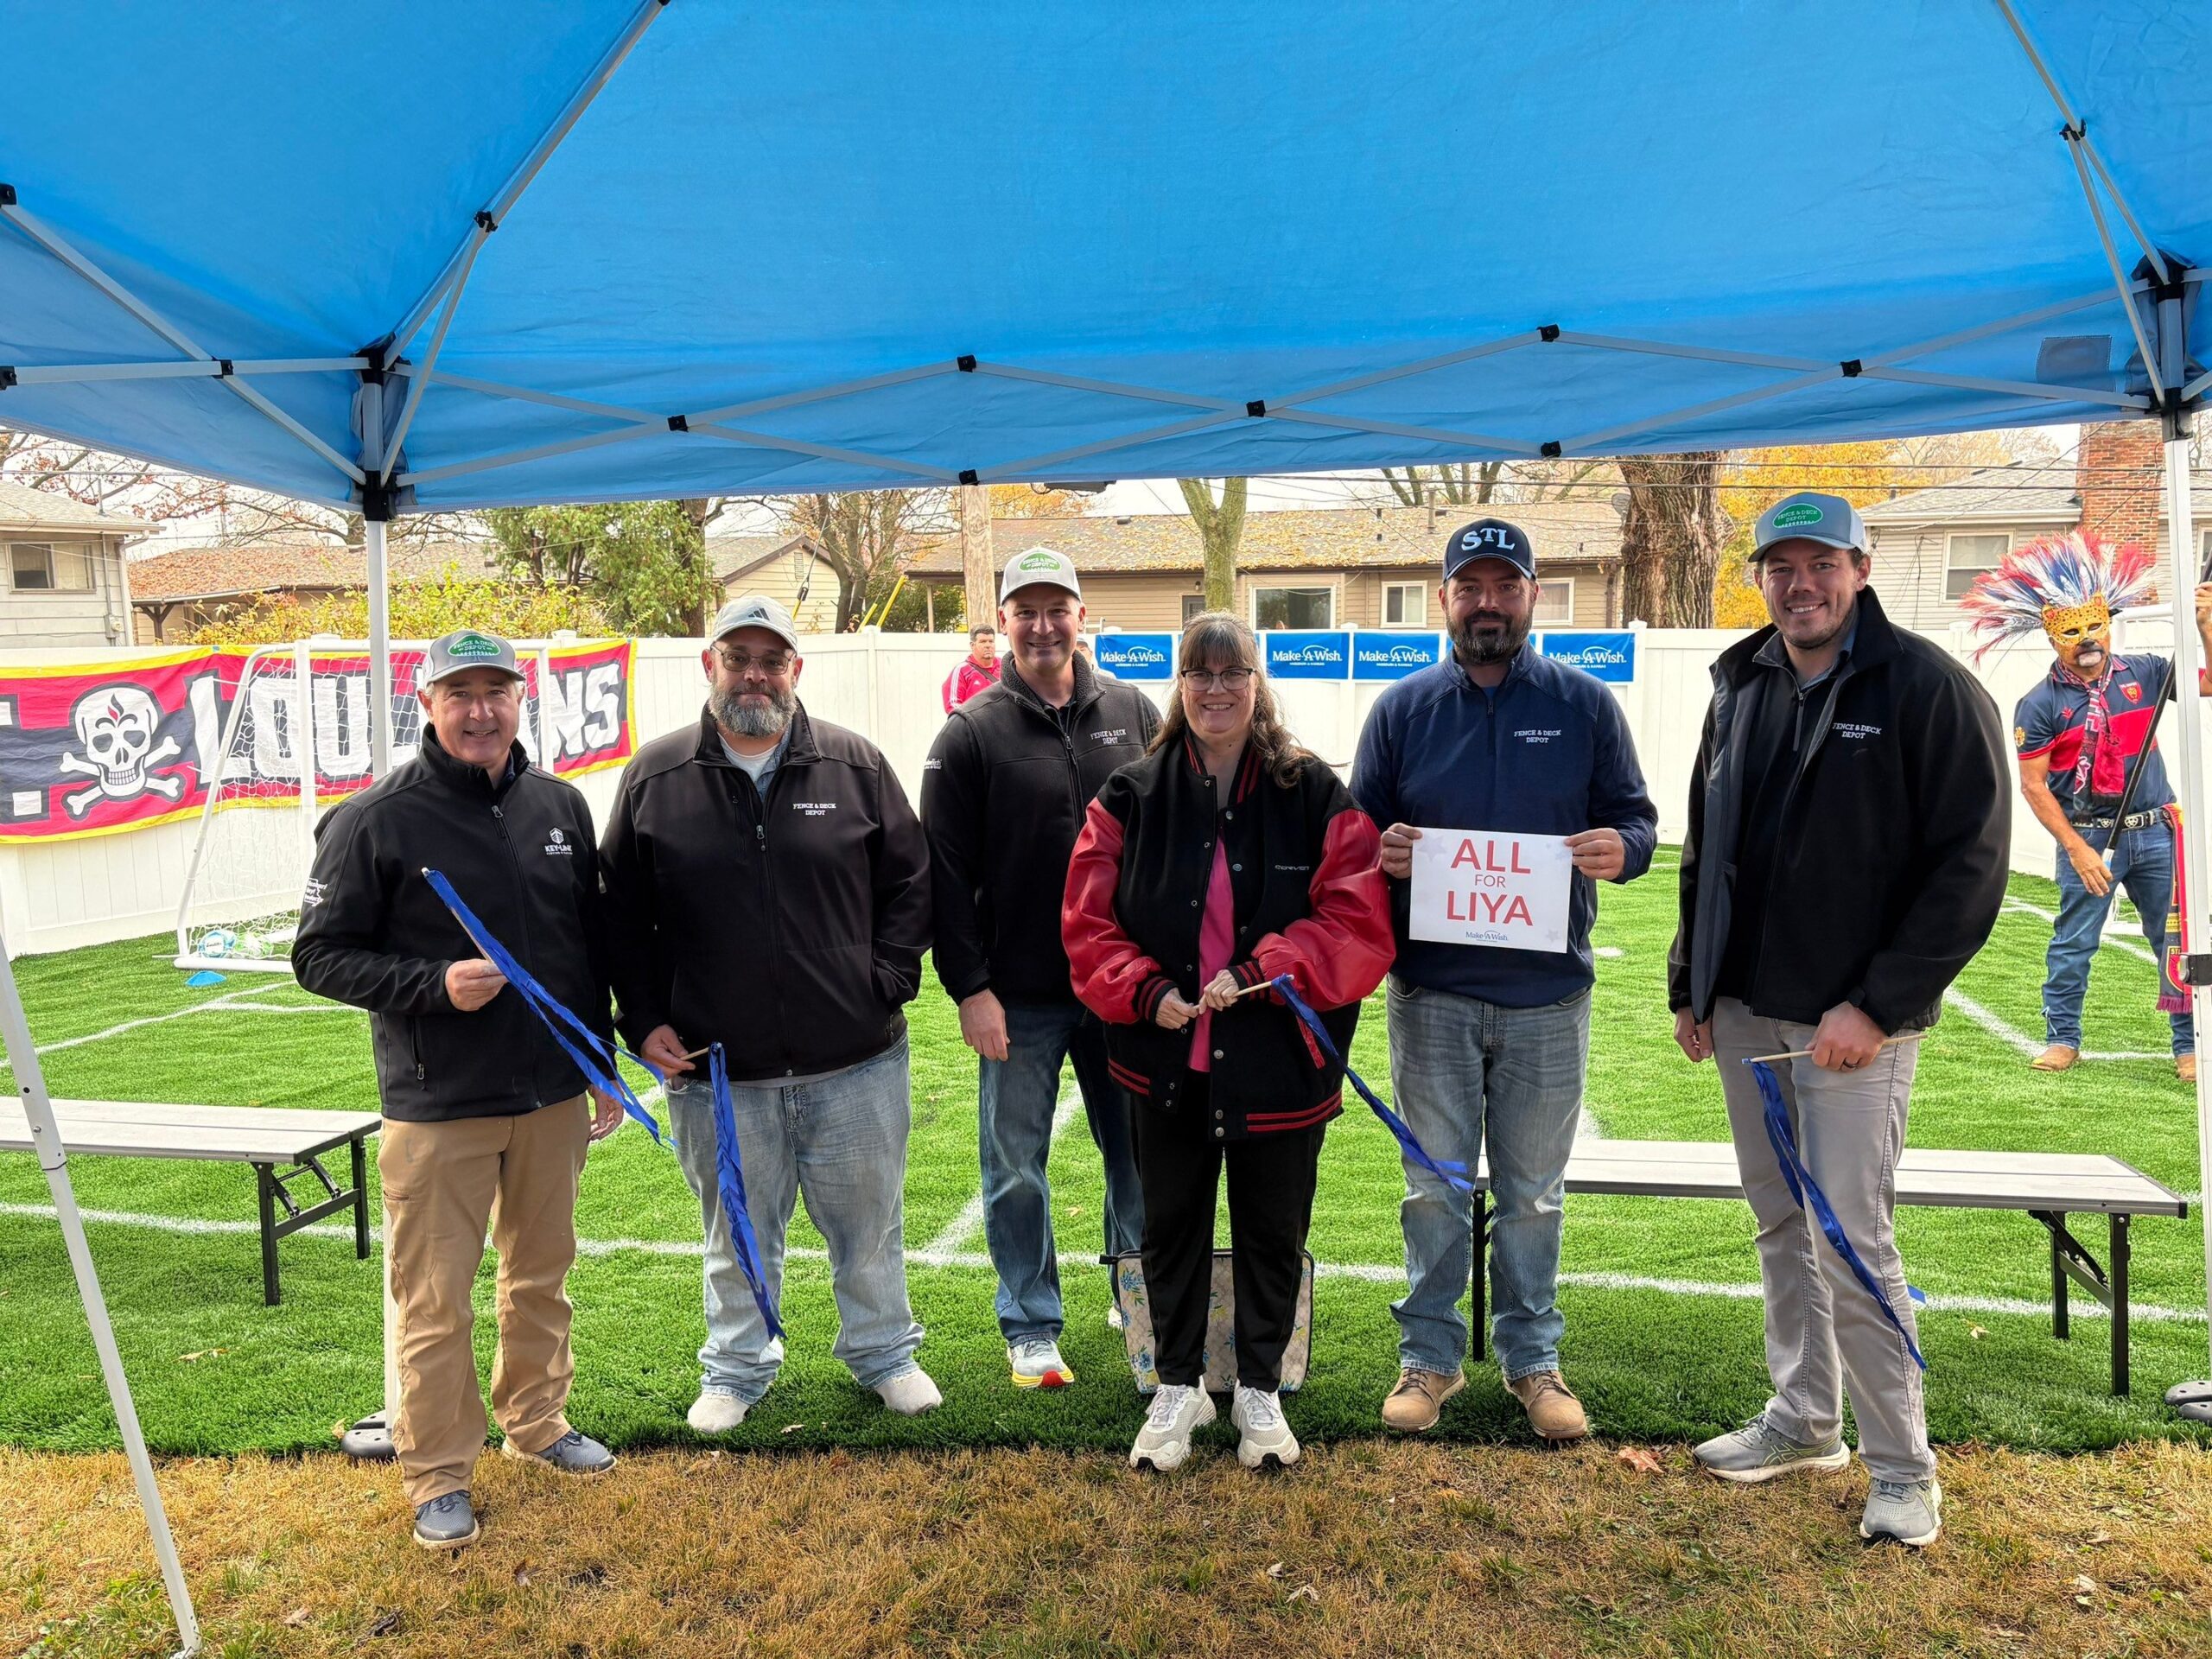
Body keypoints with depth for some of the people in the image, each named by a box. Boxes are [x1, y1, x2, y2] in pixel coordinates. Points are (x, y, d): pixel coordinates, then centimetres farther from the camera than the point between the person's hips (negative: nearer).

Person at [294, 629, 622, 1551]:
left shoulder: (559, 806, 5)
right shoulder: (376, 820, -9)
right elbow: (321, 956, -7)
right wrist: (434, 984, -21)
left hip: (553, 1097, 5)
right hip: (437, 1108, -4)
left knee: (541, 1275, 18)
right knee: (434, 1302, 4)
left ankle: (535, 1423, 38)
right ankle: (438, 1476, 21)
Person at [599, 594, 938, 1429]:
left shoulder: (856, 764, 1)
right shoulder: (655, 777, 1)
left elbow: (910, 882, 6)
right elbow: (622, 914, 7)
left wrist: (887, 983, -4)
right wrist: (645, 1019, -1)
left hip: (857, 1059, 0)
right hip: (717, 1069, 0)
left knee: (870, 1223, 15)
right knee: (737, 1235, 16)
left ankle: (883, 1351, 37)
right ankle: (736, 1368, 37)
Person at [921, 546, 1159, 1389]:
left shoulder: (1133, 715, 6)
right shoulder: (972, 733, -3)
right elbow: (946, 873, -5)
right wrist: (970, 988, -10)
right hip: (1018, 999, -2)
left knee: (1140, 1157, 12)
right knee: (1016, 1168, 7)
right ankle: (1031, 1328, 24)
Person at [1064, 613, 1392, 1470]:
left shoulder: (1316, 796, -5)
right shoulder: (1130, 797, -1)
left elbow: (1360, 923, -11)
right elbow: (1088, 923, -2)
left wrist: (1262, 972, -21)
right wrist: (1144, 991, -18)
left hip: (1281, 1065, -1)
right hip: (1165, 1062, 1)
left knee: (1272, 1231, 14)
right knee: (1172, 1226, 16)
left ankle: (1259, 1389, 36)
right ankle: (1178, 1385, 36)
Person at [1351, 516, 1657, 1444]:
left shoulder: (1585, 705, 4)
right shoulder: (1402, 708, 5)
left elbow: (1635, 817, 7)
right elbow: (1358, 832, 9)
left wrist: (1620, 847, -16)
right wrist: (1380, 851, -14)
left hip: (1548, 994, 0)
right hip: (1432, 994, 0)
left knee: (1533, 1193, 12)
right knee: (1434, 1189, 9)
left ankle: (1533, 1359, 27)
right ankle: (1429, 1356, 23)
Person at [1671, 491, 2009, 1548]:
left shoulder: (1928, 689, -9)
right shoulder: (1741, 692, 10)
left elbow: (1970, 866, -12)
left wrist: (1877, 1006, -17)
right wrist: (1690, 986, 13)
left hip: (1854, 1021, -6)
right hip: (1743, 1013, 6)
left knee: (1851, 1240, -4)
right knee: (1781, 1225, 15)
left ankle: (1902, 1467, 14)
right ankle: (1803, 1421, 30)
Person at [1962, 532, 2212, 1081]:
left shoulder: (2142, 673, 3)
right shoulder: (2040, 704, -7)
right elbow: (2033, 786, -8)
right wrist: (2077, 849, -12)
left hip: (2155, 833, 3)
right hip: (2088, 836, -3)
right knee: (2073, 943, 2)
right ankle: (2063, 1038, 16)